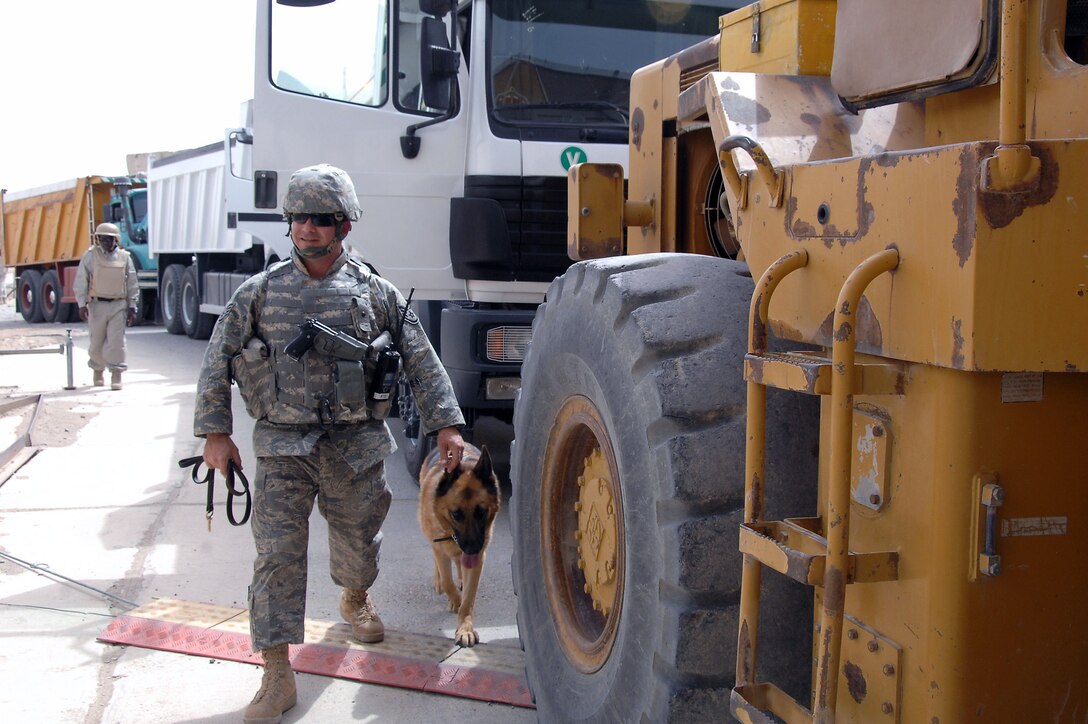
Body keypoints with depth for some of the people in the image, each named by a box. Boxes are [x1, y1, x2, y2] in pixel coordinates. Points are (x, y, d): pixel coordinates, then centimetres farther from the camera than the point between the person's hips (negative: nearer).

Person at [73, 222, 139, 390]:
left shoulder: (125, 257, 5)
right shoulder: (90, 256, 2)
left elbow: (132, 285, 9)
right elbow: (81, 283, 1)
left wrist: (132, 308, 4)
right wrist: (82, 305, -8)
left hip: (119, 305, 0)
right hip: (97, 305, 0)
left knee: (116, 341, -8)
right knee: (97, 342, 9)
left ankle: (116, 376, -5)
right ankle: (98, 371, 30)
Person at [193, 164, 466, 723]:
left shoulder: (375, 293, 0)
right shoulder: (260, 292, 1)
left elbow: (422, 362, 3)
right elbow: (218, 360, 6)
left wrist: (446, 424, -2)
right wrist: (215, 431, 2)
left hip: (356, 446, 1)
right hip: (283, 448, -1)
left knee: (358, 540, 18)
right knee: (277, 554, -7)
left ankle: (355, 599, 52)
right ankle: (277, 678, -1)